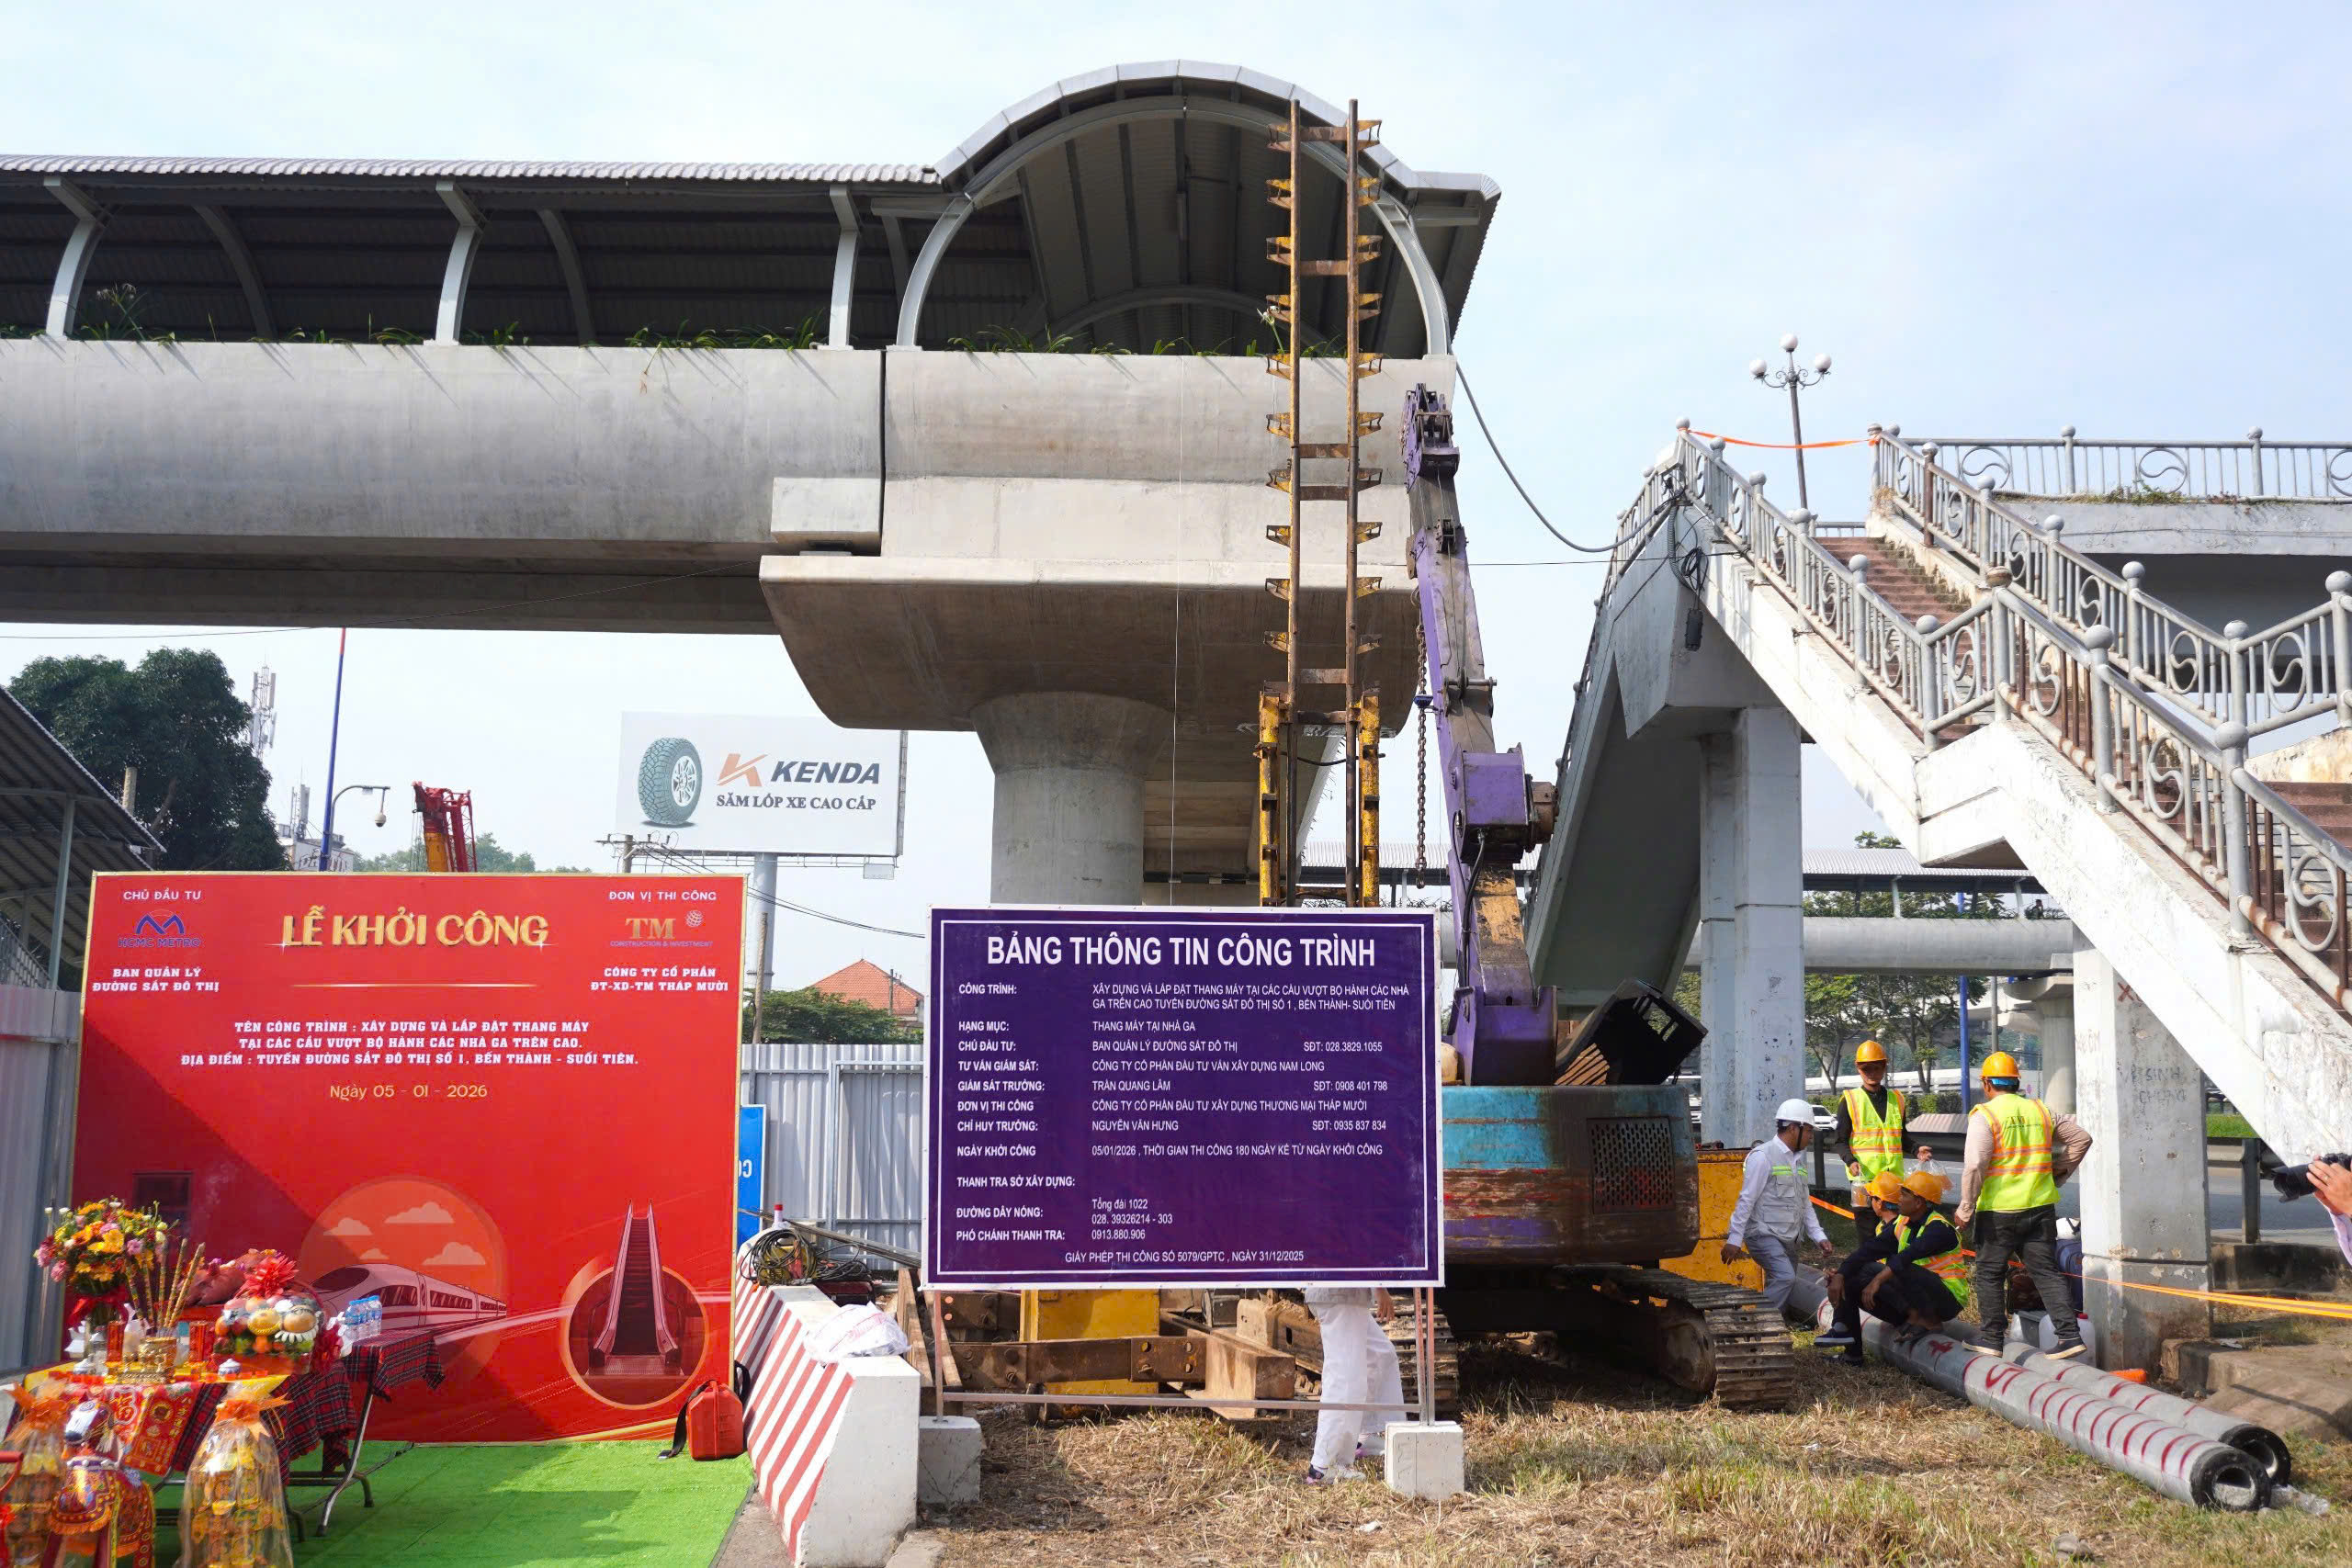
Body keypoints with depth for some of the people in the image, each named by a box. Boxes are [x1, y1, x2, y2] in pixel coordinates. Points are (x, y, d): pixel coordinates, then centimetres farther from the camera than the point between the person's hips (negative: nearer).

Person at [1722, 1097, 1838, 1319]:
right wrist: (1734, 1240, -16)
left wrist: (1819, 1237, 8)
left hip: (1788, 1239, 9)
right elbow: (1746, 1200, -13)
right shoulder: (1763, 1156, -10)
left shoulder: (1796, 1161, 18)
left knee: (1784, 1288, 5)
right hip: (1764, 1234, -9)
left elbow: (1805, 1204, 20)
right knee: (1785, 1277, -25)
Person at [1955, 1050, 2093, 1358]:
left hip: (1998, 1209, -5)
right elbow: (2081, 1139, 16)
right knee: (2046, 1271, 9)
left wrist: (1966, 1209, -11)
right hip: (2041, 1206, 5)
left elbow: (1974, 1165, -18)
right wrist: (2058, 1174, 21)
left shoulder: (1984, 1115, -10)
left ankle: (1993, 1337, 14)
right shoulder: (2041, 1111, 8)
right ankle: (2069, 1334, 0)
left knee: (1990, 1273, 9)